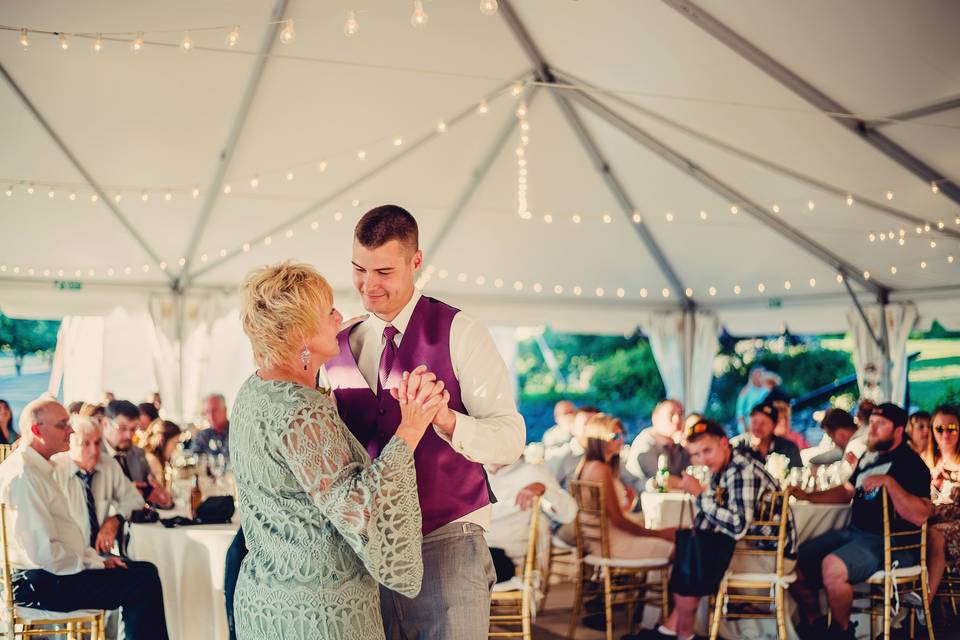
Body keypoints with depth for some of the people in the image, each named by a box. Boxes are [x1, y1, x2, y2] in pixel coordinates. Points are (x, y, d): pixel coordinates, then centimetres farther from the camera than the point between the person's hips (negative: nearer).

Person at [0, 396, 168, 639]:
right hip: (37, 583, -11)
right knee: (141, 583, -18)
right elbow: (43, 552, -23)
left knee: (145, 571, 6)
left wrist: (97, 559, 9)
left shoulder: (40, 469, 16)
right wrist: (95, 564, -13)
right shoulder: (22, 476, -17)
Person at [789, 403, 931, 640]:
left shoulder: (911, 464, -11)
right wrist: (807, 496, 14)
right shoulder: (869, 457, 15)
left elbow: (919, 516, -23)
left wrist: (889, 482, -29)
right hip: (854, 532, 9)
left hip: (891, 544, -9)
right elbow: (847, 492, 27)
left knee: (832, 566, -33)